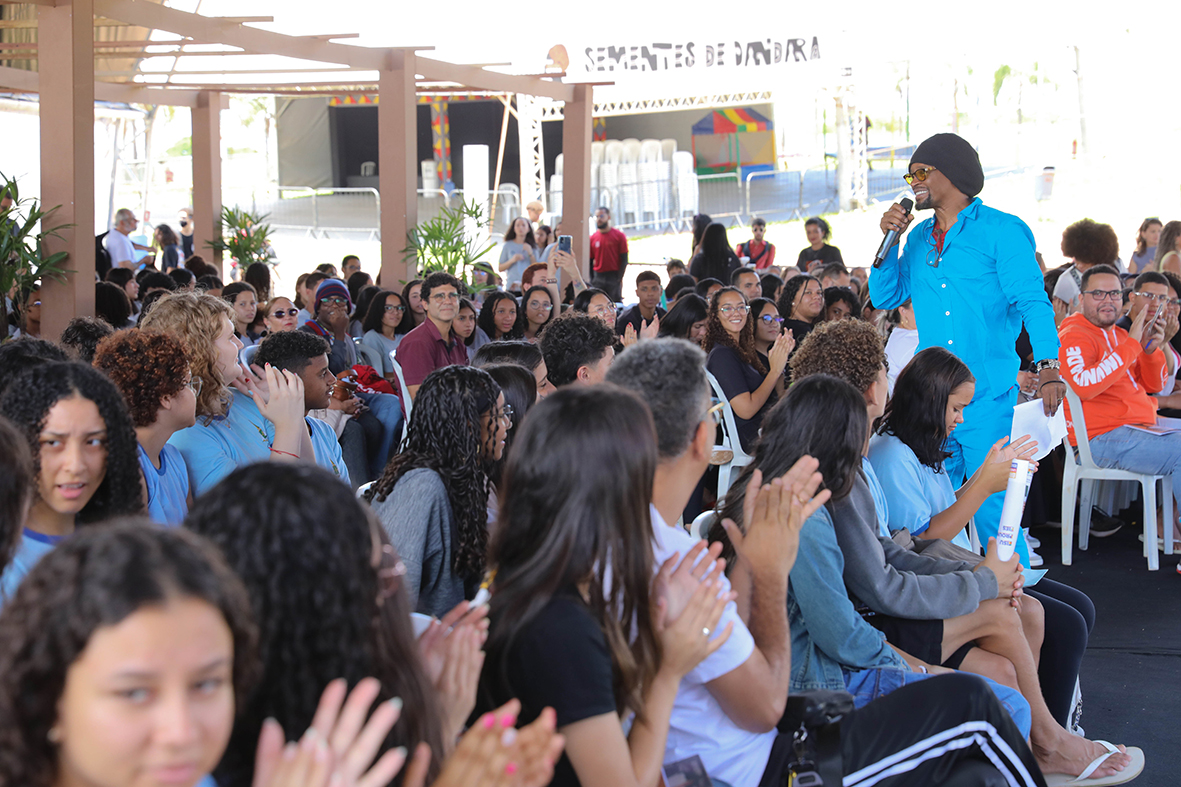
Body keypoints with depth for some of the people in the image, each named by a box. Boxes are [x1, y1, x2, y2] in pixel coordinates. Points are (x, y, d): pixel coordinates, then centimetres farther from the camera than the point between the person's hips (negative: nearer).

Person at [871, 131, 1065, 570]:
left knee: (993, 510, -5)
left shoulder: (1000, 231, -4)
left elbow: (1032, 301, -12)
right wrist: (889, 241, 2)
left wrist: (1047, 366, -26)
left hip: (988, 398, -6)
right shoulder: (919, 237, 14)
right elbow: (885, 298, 15)